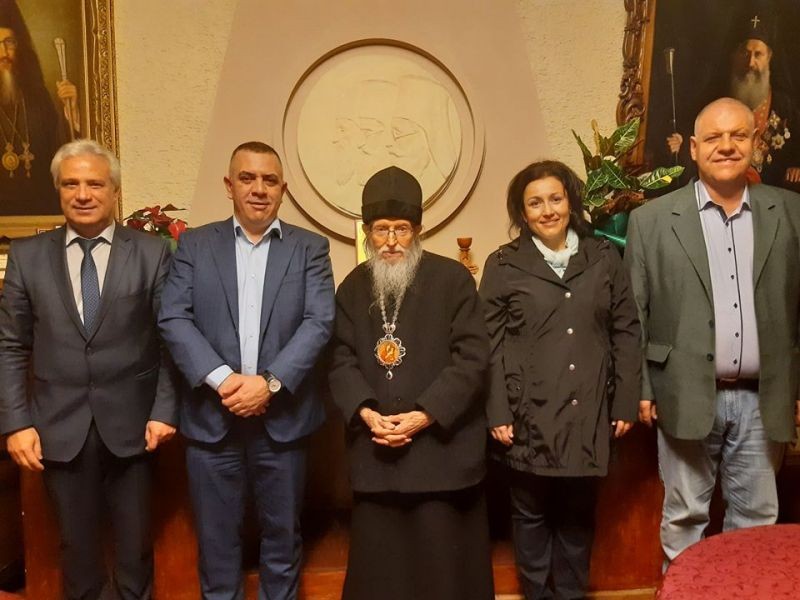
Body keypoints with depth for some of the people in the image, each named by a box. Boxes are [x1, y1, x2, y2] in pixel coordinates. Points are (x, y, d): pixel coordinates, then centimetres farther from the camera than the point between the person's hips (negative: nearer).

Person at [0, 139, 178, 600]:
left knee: (135, 543, 15)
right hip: (60, 427, 1)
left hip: (131, 423, -1)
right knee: (77, 544, 17)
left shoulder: (153, 253, -3)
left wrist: (165, 411, -8)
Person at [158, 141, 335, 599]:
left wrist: (270, 382, -17)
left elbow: (319, 323, -6)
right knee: (217, 538, 14)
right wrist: (221, 378, -16)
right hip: (212, 416, 1)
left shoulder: (310, 248, 4)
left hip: (283, 416, 0)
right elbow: (174, 318, -3)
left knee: (282, 535, 15)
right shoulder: (195, 244, 6)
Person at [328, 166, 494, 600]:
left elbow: (471, 357, -8)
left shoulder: (453, 279, -3)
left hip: (441, 447, -3)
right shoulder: (353, 288, 10)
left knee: (443, 564, 7)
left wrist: (424, 415, -15)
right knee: (379, 564, 12)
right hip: (374, 450, 4)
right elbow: (341, 360, 5)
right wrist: (365, 412, -12)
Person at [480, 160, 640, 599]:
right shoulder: (503, 265, 1)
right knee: (531, 513, 11)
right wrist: (497, 413, -7)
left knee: (578, 514, 15)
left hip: (587, 413, 2)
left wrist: (625, 403, 3)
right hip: (529, 414, -2)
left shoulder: (604, 258, 7)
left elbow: (626, 333, 7)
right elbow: (490, 345, -2)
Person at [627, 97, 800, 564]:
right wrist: (639, 388, -3)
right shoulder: (652, 219, -3)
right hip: (687, 397, -2)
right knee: (684, 516, 12)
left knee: (757, 518, 15)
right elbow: (634, 313, -2)